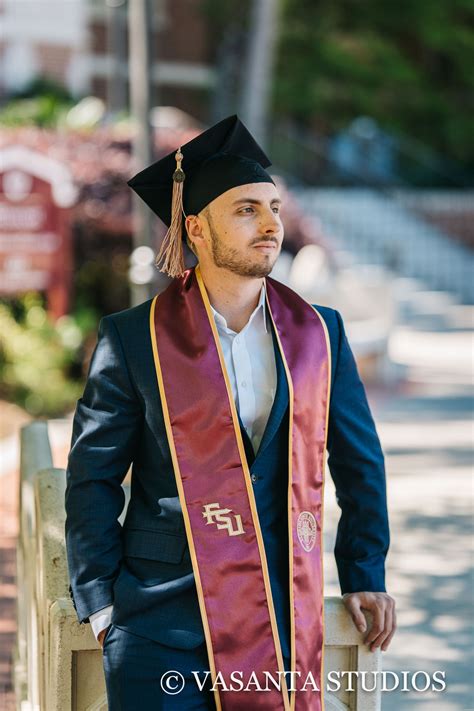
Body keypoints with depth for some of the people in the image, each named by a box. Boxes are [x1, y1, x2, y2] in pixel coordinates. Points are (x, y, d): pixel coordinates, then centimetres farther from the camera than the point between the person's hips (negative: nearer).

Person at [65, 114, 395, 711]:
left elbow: (360, 461, 16)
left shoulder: (318, 332, 7)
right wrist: (101, 602, -2)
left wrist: (363, 576, 13)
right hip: (164, 615, -2)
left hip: (280, 611, 3)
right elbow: (92, 476, 1)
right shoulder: (135, 338, -2)